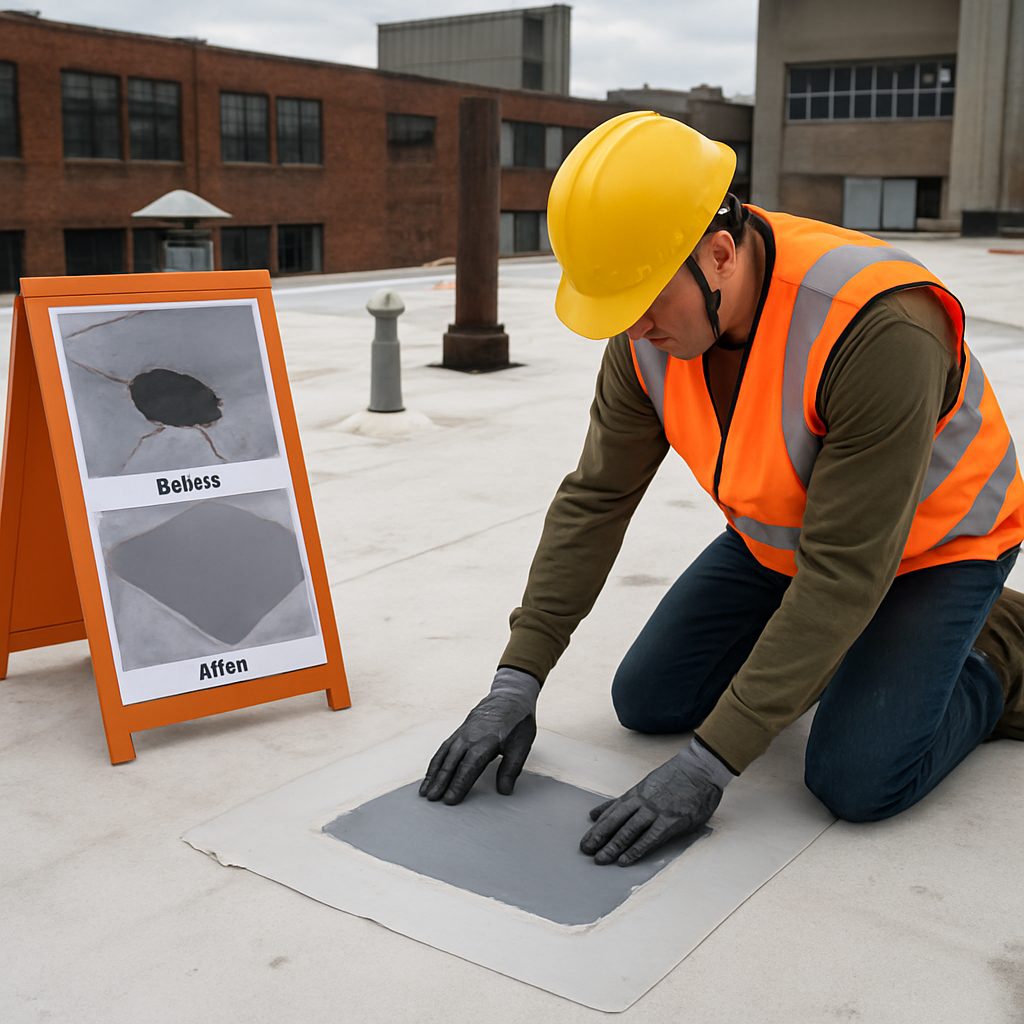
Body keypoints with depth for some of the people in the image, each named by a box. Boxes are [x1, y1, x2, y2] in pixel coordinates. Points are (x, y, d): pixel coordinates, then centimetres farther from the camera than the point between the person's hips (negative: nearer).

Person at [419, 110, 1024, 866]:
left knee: (857, 782, -21)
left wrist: (710, 763, -36)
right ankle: (826, 646, 22)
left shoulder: (879, 329, -40)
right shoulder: (650, 328, -18)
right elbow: (595, 498, -11)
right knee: (648, 702, 2)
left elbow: (844, 571, -37)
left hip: (933, 539, -6)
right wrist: (518, 680, -15)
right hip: (783, 534, 6)